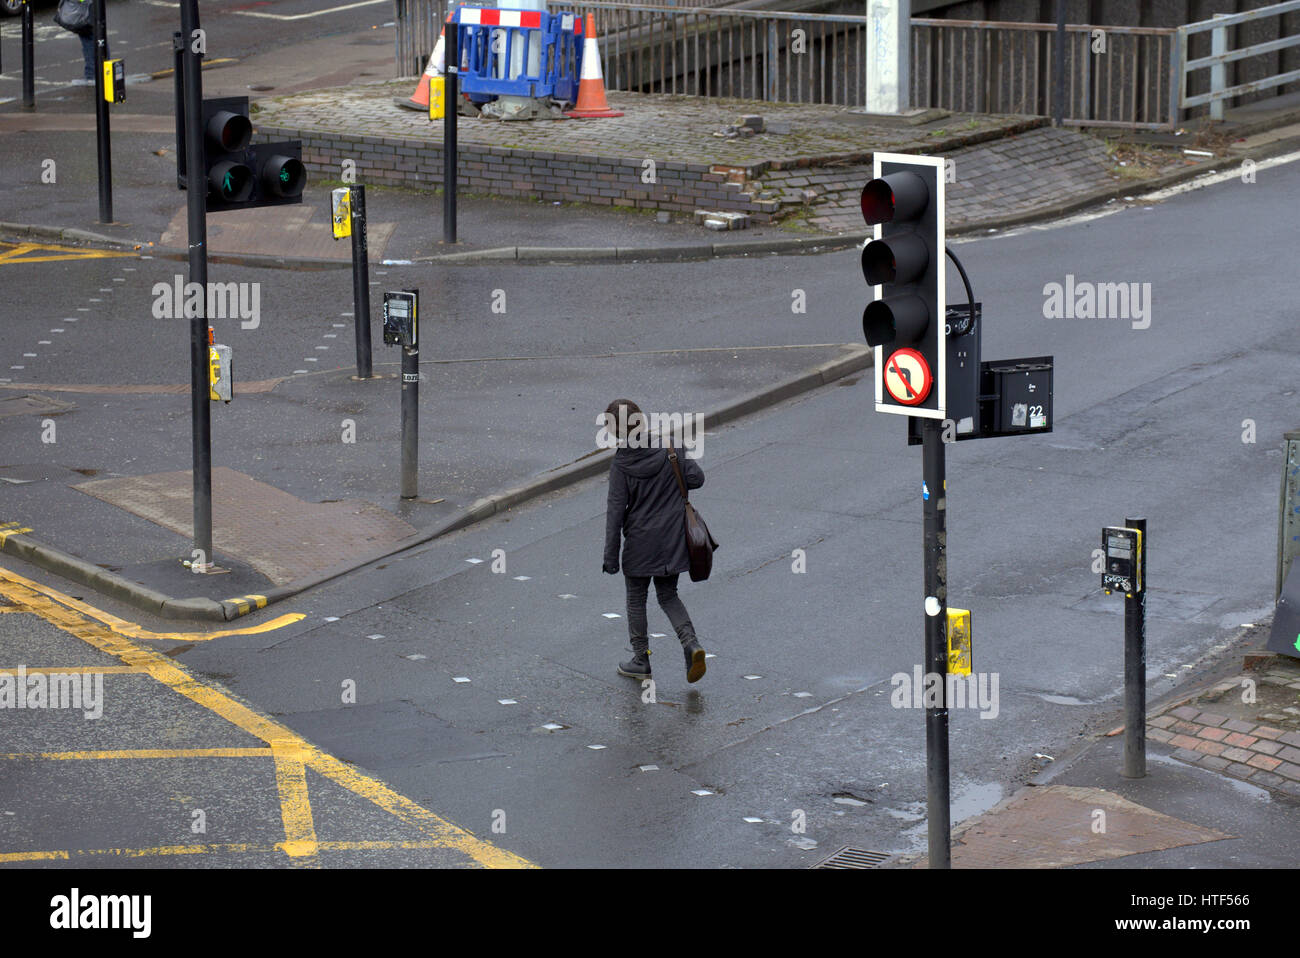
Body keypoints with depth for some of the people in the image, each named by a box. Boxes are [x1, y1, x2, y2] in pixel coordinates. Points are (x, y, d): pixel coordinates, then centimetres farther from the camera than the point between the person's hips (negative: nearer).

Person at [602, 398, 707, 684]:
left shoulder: (621, 465, -16)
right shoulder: (667, 450, -10)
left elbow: (615, 511, -14)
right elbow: (696, 478, -5)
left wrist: (610, 555, -8)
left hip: (639, 543, -3)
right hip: (672, 540, 3)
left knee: (636, 599, 16)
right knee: (668, 596, 18)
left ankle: (641, 660, 23)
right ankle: (691, 644, -3)